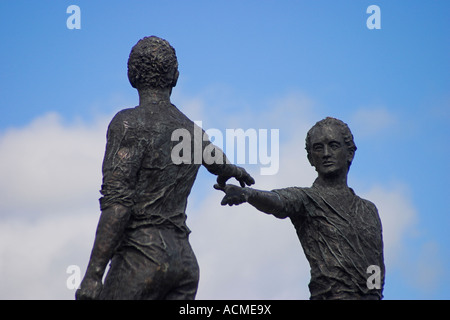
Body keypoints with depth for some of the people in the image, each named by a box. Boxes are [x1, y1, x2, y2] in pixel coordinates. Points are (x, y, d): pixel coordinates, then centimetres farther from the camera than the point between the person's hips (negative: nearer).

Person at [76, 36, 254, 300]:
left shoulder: (129, 124, -6)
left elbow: (117, 202, -15)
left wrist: (93, 275, -18)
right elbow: (219, 163, 41)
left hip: (143, 256, -7)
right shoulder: (191, 130, 16)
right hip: (185, 259, 7)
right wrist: (235, 171, 66)